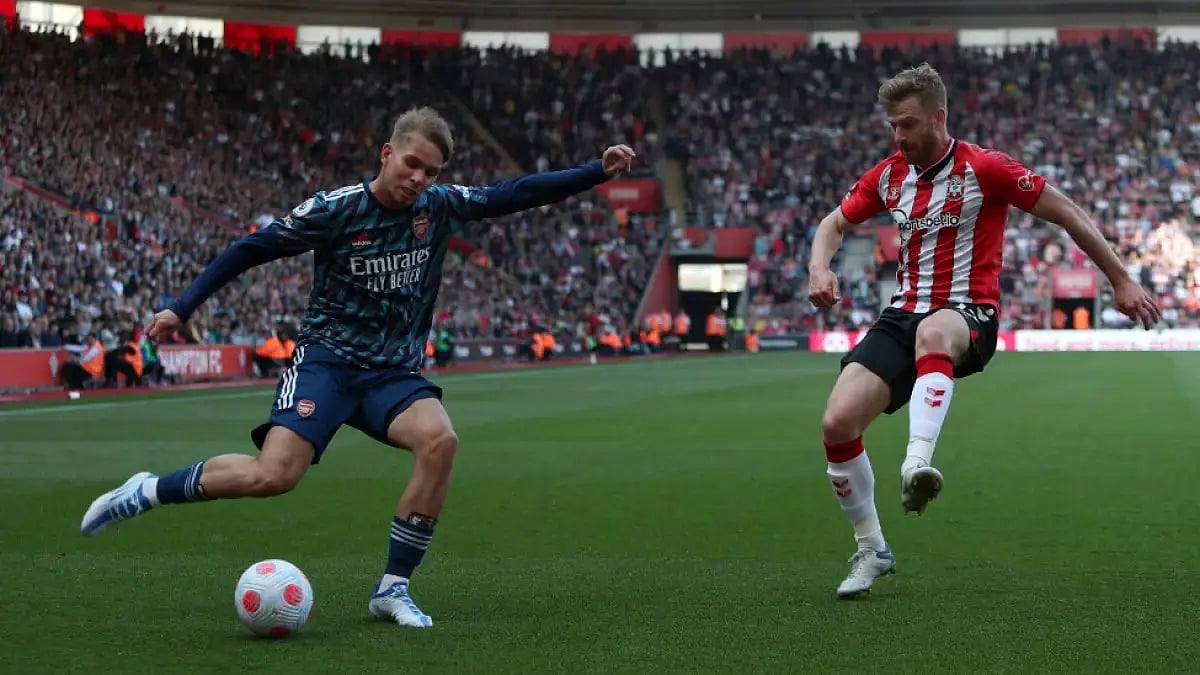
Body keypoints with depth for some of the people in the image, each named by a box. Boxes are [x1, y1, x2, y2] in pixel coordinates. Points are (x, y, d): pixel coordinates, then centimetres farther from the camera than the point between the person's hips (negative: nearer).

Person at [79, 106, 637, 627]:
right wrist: (182, 307, -7)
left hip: (396, 371, 4)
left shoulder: (440, 206, 1)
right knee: (273, 476, -24)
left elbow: (515, 194, 5)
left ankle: (393, 587, -16)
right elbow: (249, 250, -3)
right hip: (328, 358, -4)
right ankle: (148, 491, 0)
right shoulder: (335, 209, -10)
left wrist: (598, 172, -3)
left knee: (440, 440, -28)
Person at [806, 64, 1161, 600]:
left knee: (932, 332, -44)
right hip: (902, 314, 5)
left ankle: (917, 465, -60)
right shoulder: (888, 175, 9)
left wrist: (1121, 281, -2)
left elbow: (1065, 213, -2)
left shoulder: (984, 168, -7)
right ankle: (871, 550, 4)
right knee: (837, 423, -15)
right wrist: (819, 268, 0)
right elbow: (835, 223, 23)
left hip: (968, 316, -5)